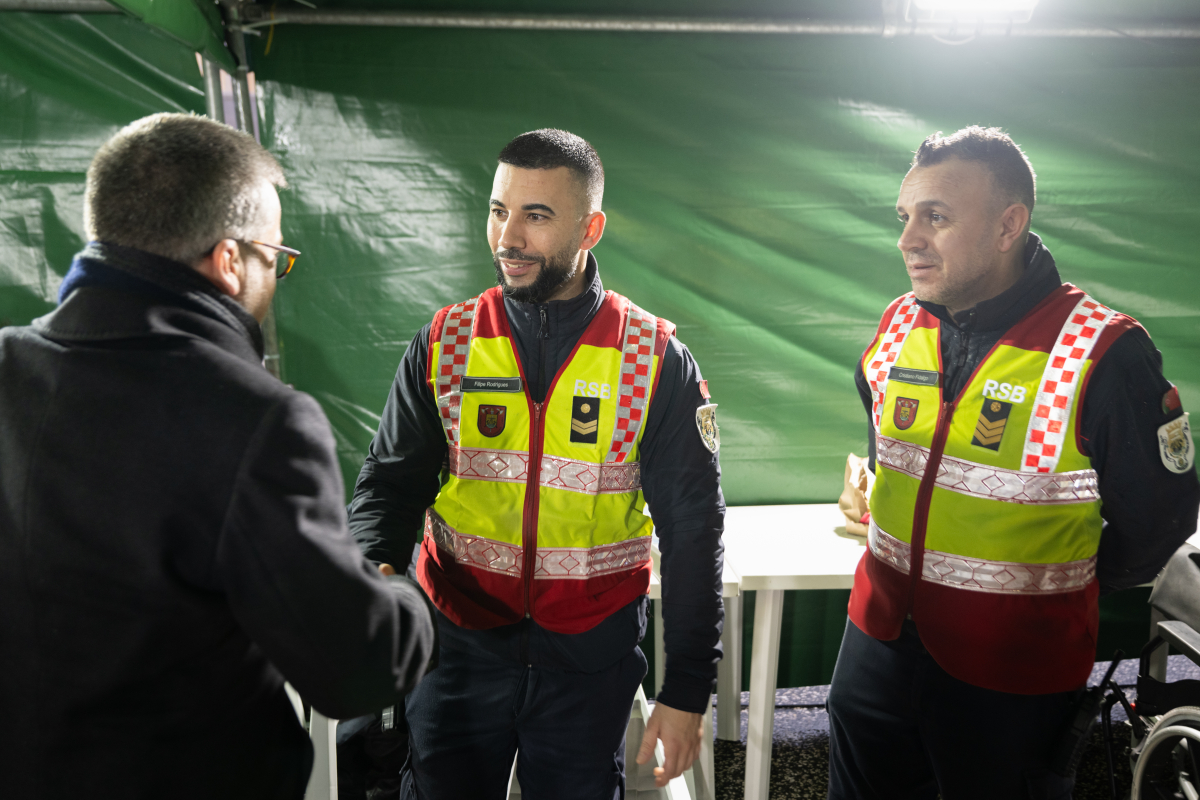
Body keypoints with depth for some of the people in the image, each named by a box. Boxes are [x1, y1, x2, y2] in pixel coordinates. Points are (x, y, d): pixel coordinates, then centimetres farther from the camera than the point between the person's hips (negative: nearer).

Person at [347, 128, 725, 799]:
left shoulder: (657, 360, -8)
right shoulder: (444, 344, -2)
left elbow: (692, 529, -5)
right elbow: (393, 484, 0)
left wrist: (688, 690, -6)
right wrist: (372, 571, -22)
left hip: (590, 657, -1)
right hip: (459, 641, 2)